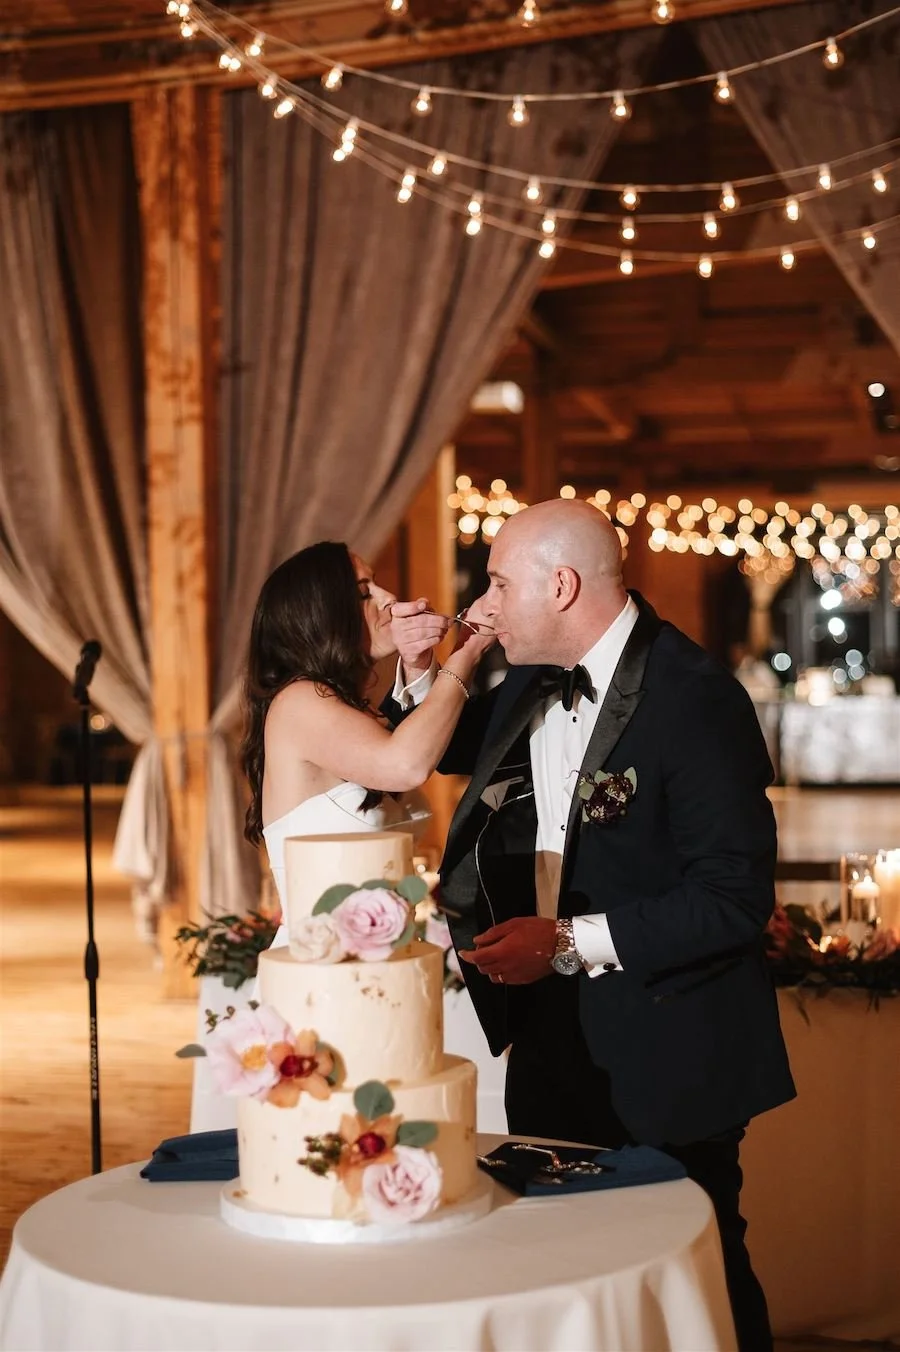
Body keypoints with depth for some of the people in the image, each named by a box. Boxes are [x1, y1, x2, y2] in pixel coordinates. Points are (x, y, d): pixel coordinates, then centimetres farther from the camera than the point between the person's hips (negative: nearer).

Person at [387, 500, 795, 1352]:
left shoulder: (694, 699, -23)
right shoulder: (534, 682, 2)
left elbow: (734, 897, -25)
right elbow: (465, 751, 23)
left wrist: (571, 944, -25)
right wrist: (420, 673, 3)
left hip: (660, 1053, -7)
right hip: (551, 1035, 8)